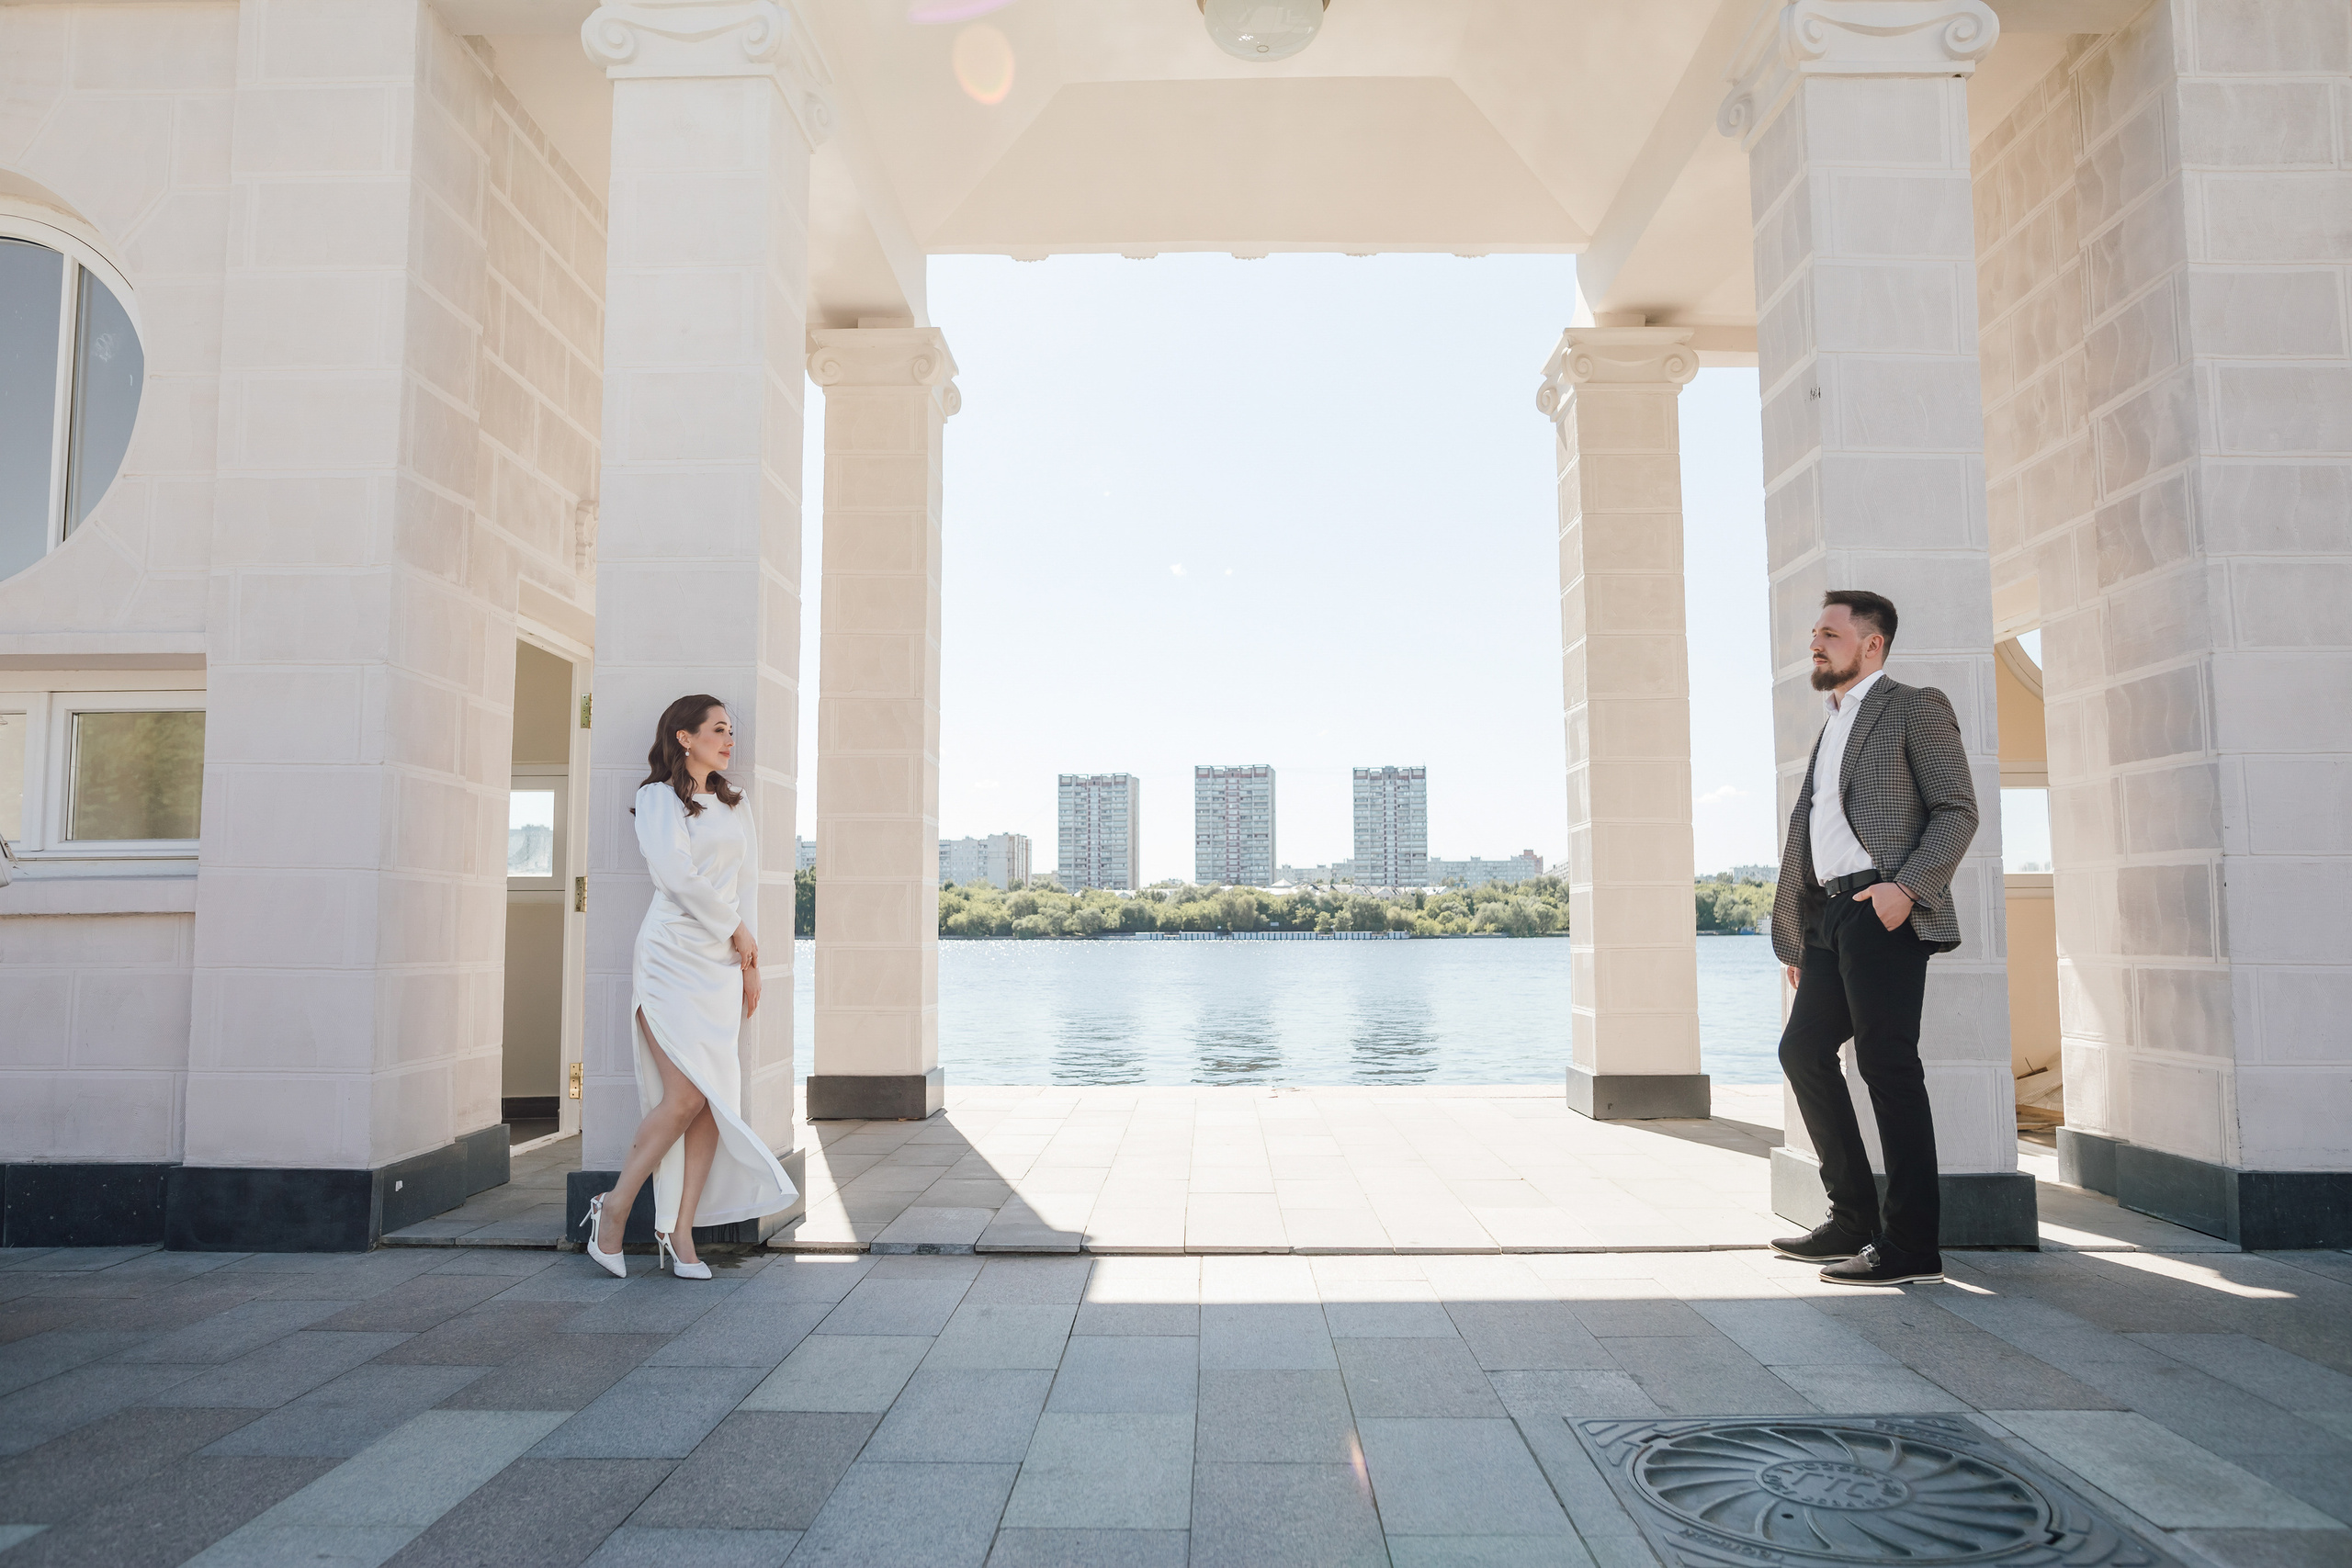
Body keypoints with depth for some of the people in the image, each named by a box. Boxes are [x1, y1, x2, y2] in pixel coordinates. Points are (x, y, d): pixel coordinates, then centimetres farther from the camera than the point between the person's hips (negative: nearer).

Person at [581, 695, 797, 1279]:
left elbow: (747, 882, 16)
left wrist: (750, 962, 8)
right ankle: (615, 1207, 5)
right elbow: (677, 874, -9)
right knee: (686, 1095, -14)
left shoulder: (735, 806, 20)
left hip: (724, 961, 6)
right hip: (673, 953, -5)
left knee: (714, 1098, -3)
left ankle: (680, 1228, 3)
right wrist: (735, 929, -5)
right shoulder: (658, 797, 3)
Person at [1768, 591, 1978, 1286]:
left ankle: (1910, 1243, 0)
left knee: (1887, 1066, -7)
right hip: (1832, 915, 9)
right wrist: (1799, 939, 20)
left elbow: (1957, 810, -9)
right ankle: (1854, 1219, 18)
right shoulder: (1832, 727, 25)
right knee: (1803, 1049, 8)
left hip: (1883, 911, -9)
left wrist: (1908, 886, -23)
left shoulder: (1915, 708, 1)